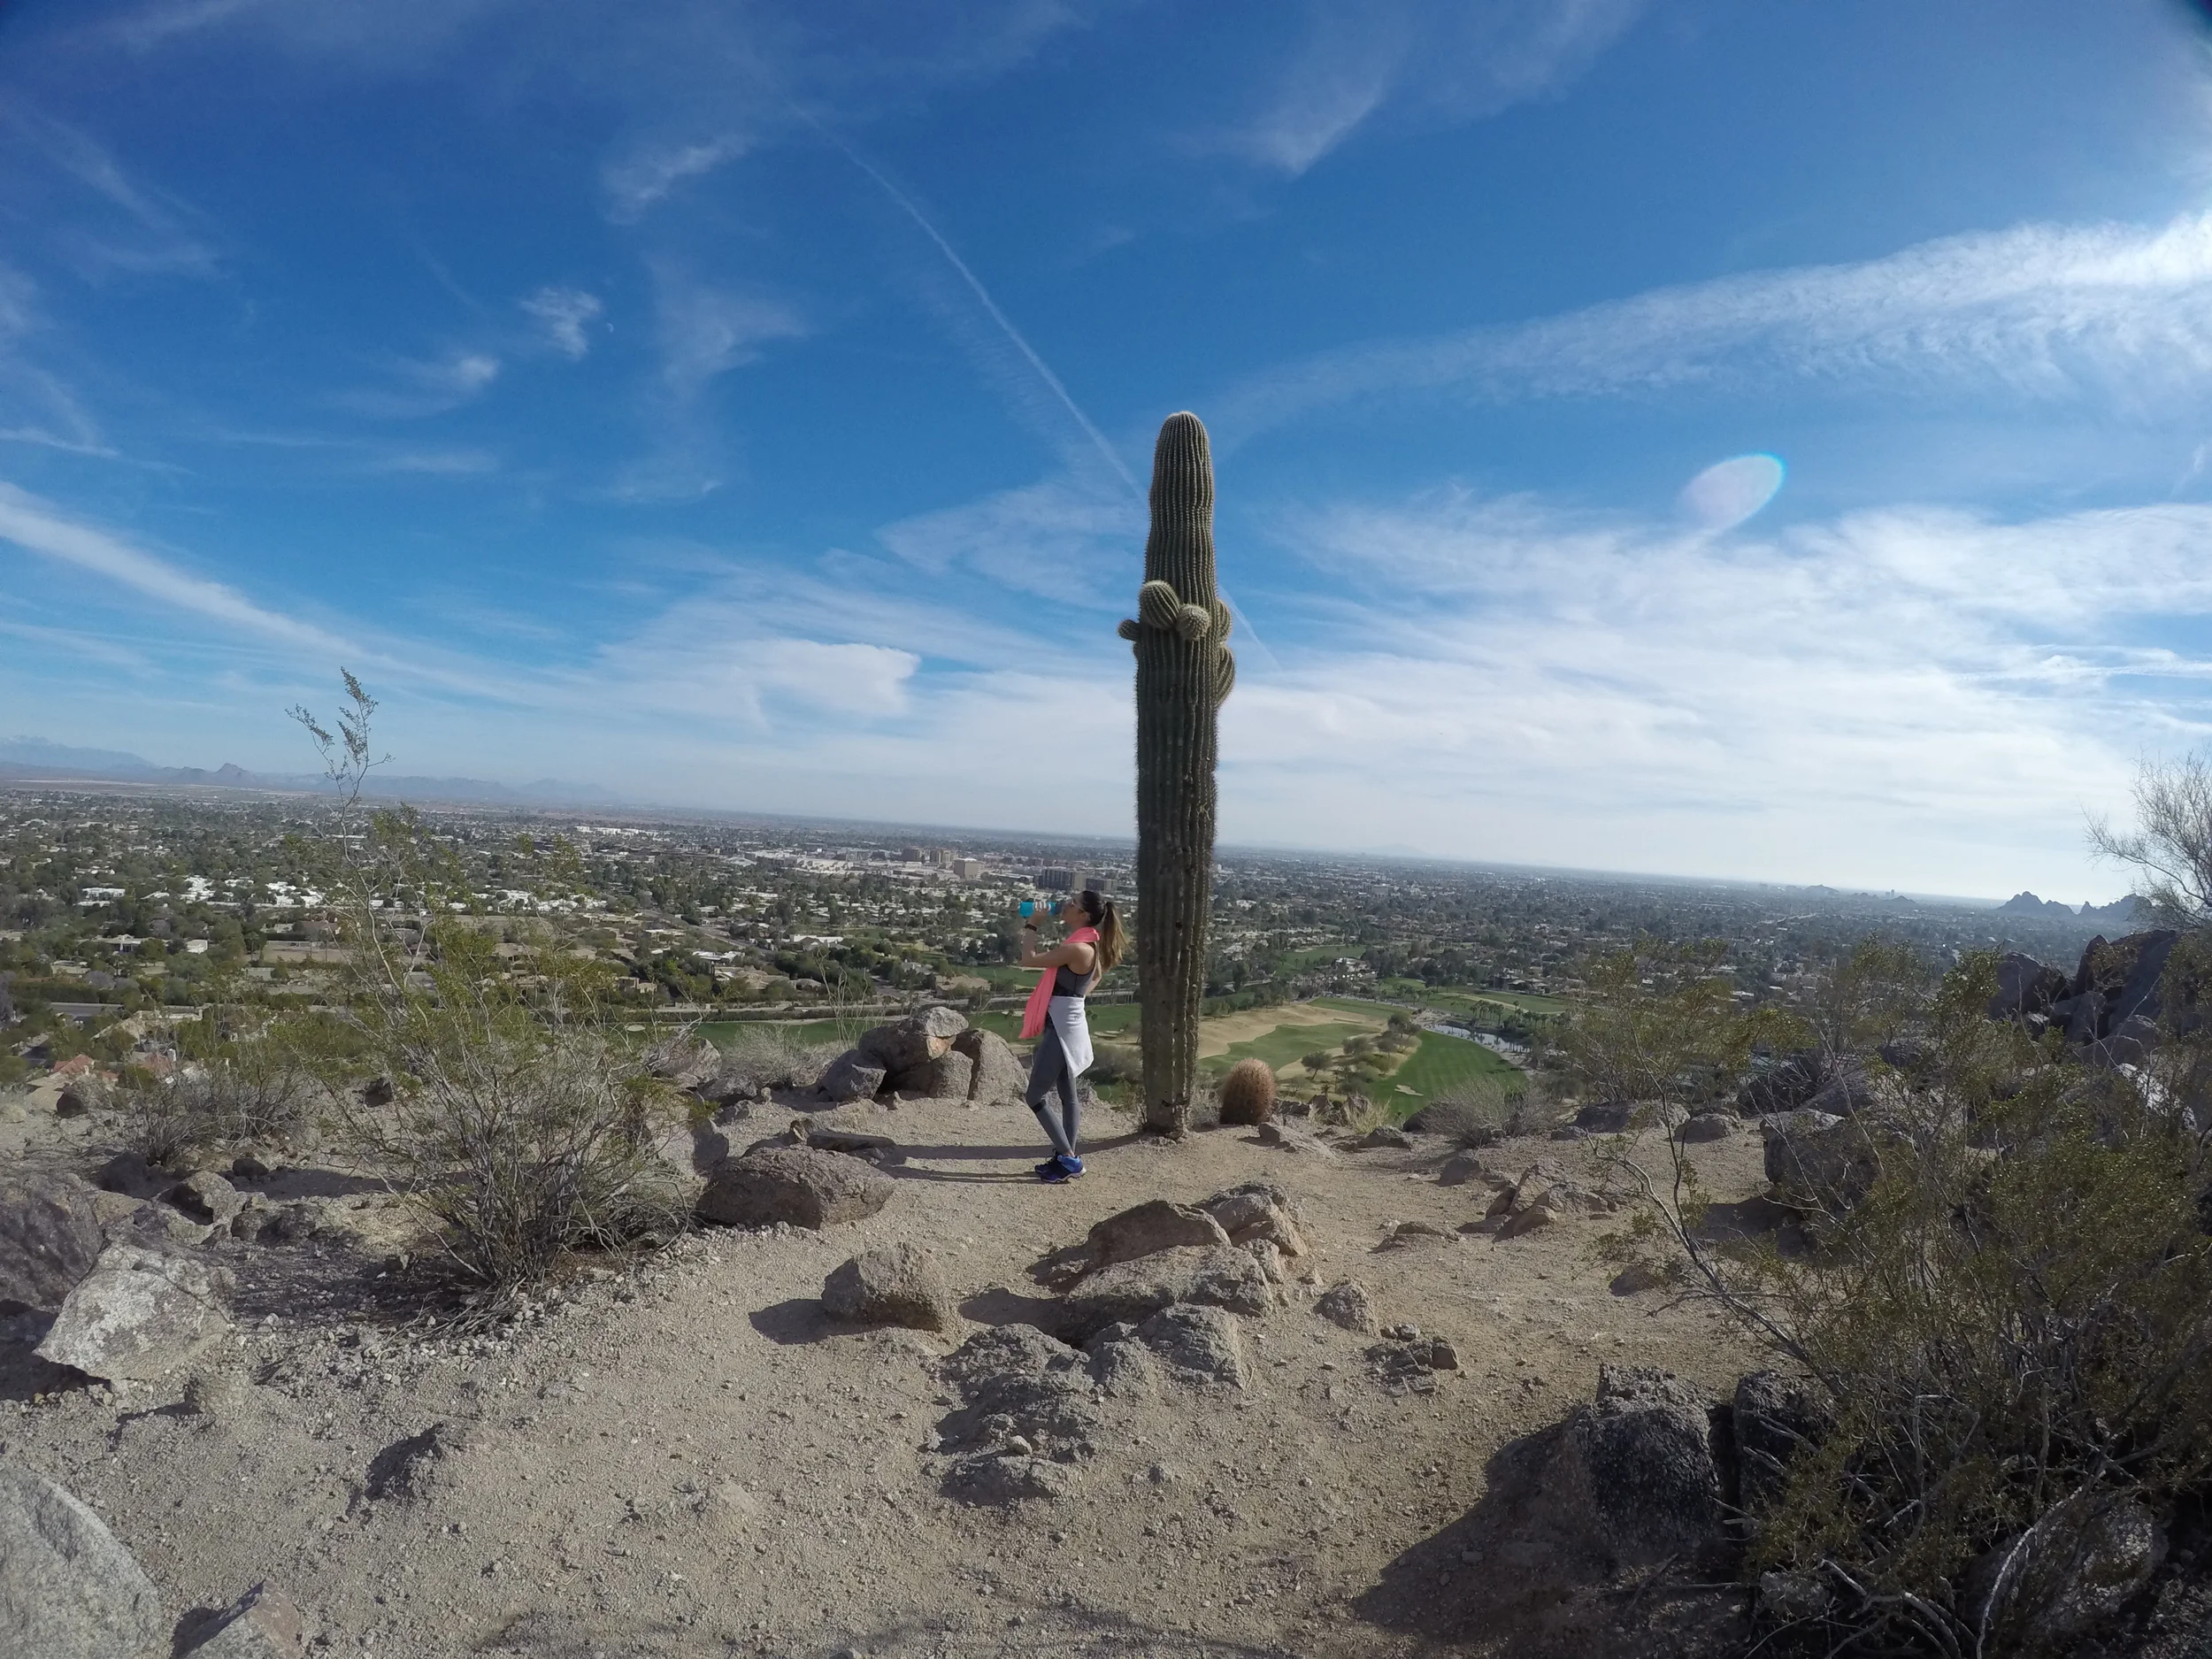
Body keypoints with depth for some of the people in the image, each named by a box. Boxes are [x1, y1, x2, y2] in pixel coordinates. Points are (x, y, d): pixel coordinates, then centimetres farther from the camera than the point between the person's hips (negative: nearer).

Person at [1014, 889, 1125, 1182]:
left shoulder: (1077, 948, -23)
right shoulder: (1088, 945, 7)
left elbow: (1029, 960, -18)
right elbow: (1096, 975, 26)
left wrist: (1031, 925, -7)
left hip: (1062, 1028, -10)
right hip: (1066, 1025, 10)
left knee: (1036, 1096, -1)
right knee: (1067, 1095, 15)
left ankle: (1068, 1159, 3)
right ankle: (1067, 1158, 24)